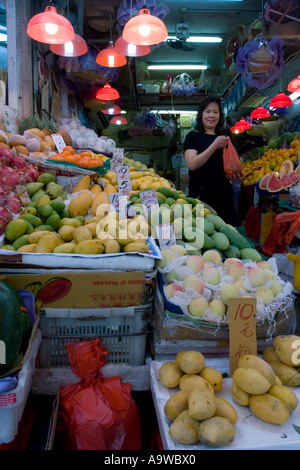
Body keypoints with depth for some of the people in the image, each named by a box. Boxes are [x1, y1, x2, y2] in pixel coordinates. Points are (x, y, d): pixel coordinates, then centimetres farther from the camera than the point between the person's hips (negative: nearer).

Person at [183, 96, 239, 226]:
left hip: (224, 194, 5)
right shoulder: (193, 136, 1)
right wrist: (215, 145, -20)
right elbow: (192, 164, -15)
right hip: (201, 195, -5)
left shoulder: (224, 137, 17)